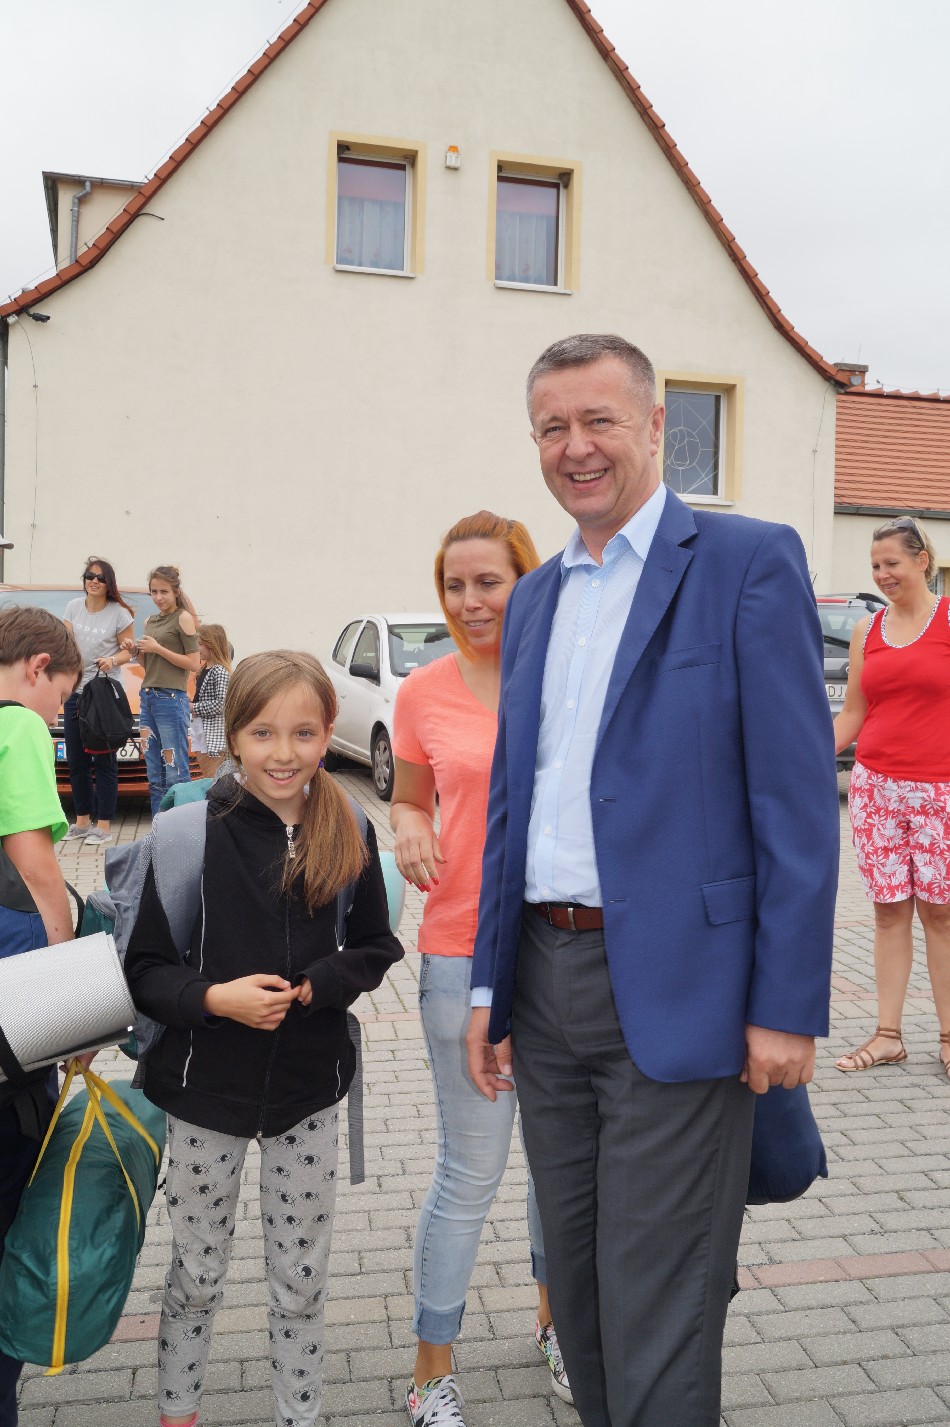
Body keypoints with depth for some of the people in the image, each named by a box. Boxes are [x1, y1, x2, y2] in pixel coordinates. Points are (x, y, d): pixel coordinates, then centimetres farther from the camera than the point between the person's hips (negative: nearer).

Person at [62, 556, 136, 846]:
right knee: (75, 759, 11)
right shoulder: (74, 607, 9)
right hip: (75, 690, 5)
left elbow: (128, 651, -2)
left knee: (104, 760, -4)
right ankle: (82, 820, 24)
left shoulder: (119, 613, -4)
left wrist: (113, 661, -21)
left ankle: (104, 825, 2)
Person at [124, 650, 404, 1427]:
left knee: (302, 1281, 15)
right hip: (207, 1087, -1)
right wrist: (214, 997, -26)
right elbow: (145, 969, -8)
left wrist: (310, 986, -15)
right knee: (196, 1275, 19)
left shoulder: (349, 837, -7)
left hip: (309, 1086, 1)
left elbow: (377, 949, 2)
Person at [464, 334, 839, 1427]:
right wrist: (491, 986, 13)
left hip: (676, 996, -6)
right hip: (547, 987, 7)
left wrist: (788, 1007, -14)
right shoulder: (533, 599, 13)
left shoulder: (749, 562, -6)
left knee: (657, 1313, 4)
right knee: (576, 1283, 20)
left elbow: (798, 798, -11)